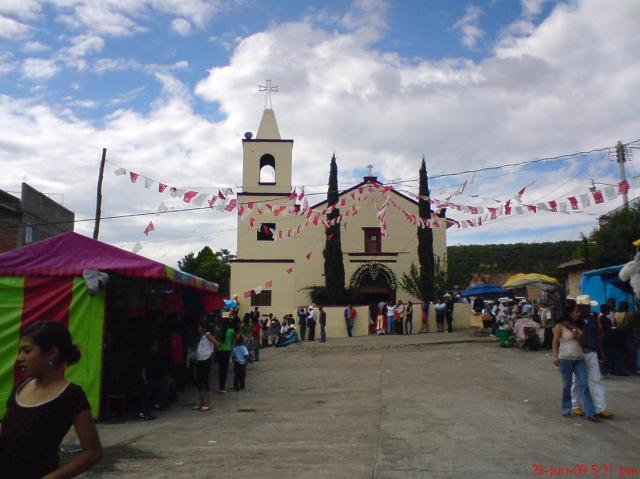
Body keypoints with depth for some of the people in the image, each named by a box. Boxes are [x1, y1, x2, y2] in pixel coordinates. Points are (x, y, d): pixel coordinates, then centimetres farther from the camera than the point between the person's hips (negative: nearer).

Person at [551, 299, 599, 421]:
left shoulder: (577, 326, 12)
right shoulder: (560, 326, -5)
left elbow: (582, 342, 18)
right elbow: (555, 342, -7)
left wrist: (579, 337, -4)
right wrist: (555, 356, -19)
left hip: (579, 358, 5)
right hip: (565, 358, -5)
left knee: (584, 385, -2)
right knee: (567, 385, 5)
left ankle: (590, 413, -1)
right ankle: (566, 410, 18)